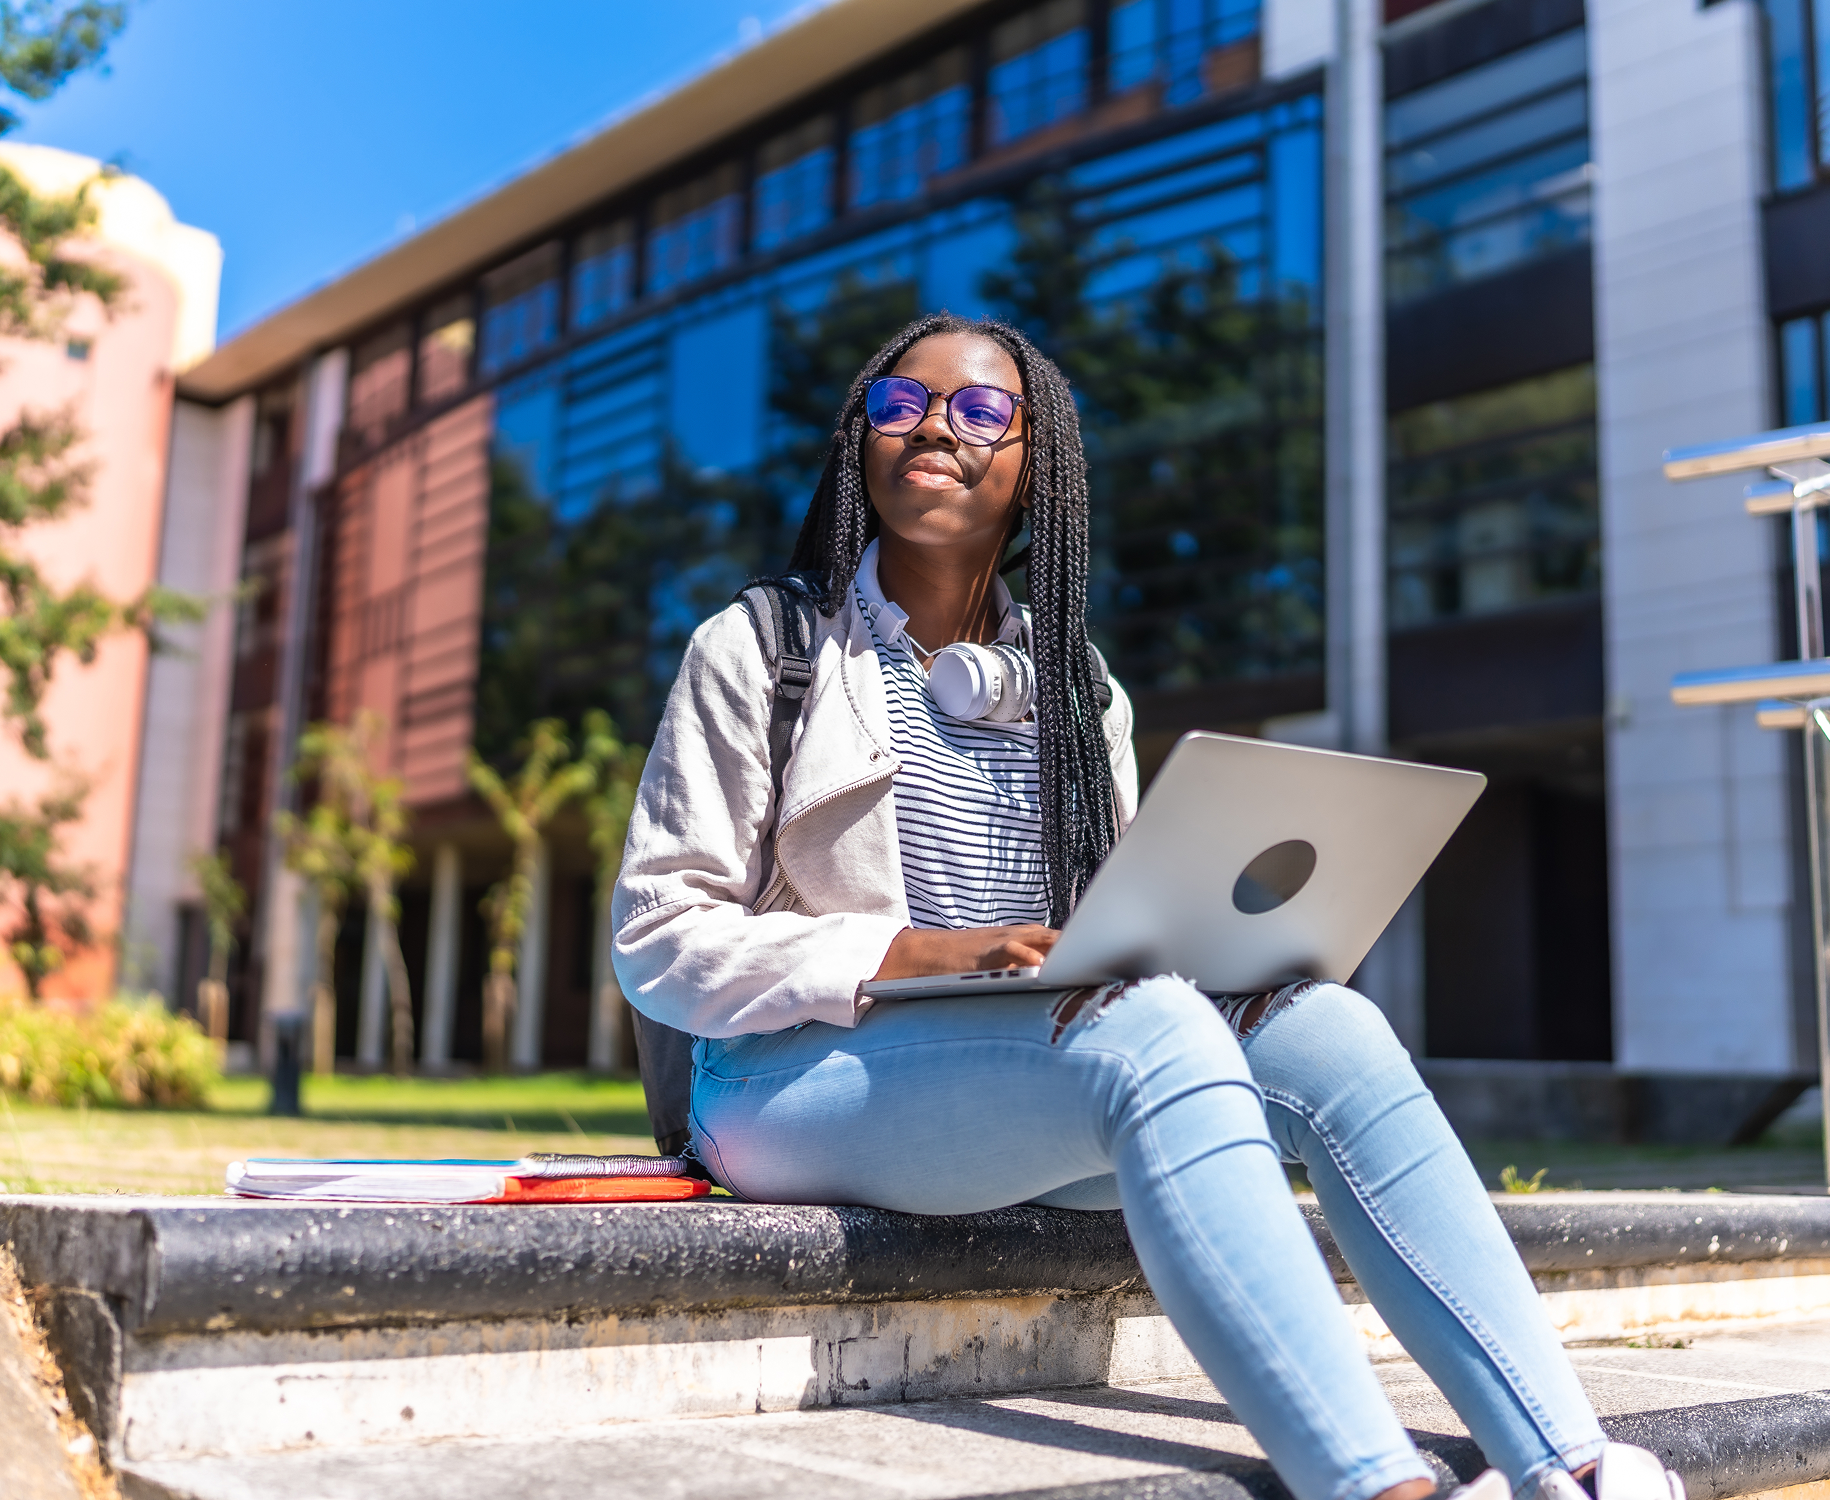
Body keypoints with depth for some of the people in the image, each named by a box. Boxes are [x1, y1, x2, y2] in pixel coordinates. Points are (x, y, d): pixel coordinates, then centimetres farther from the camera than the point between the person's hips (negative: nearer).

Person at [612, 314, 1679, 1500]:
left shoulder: (1076, 687, 18)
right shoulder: (760, 650, 4)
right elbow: (659, 939, -5)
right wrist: (910, 955, -20)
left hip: (1044, 1072, 5)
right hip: (803, 1078, -5)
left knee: (1328, 1031, -21)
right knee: (1153, 1029, -33)